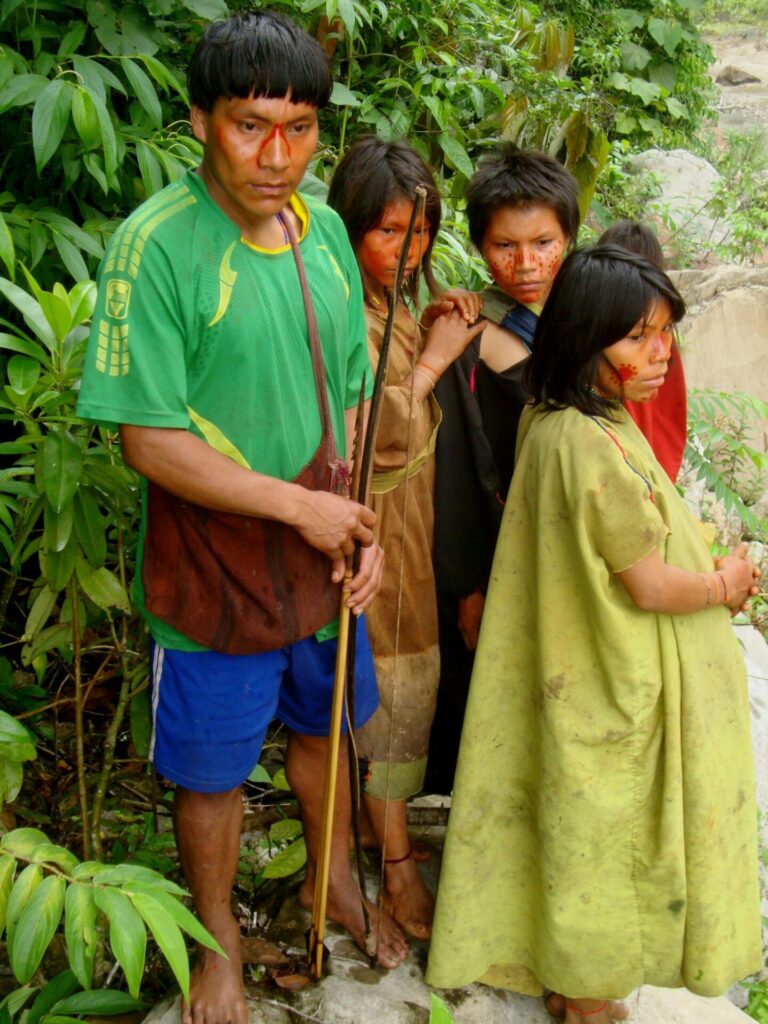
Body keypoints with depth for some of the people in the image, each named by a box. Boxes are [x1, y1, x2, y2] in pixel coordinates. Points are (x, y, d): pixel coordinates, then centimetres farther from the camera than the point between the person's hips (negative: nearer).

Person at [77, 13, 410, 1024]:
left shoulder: (323, 232, 0)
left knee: (321, 723, 25)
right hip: (212, 571, -5)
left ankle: (332, 878, 51)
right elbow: (150, 442, -21)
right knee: (213, 771, 13)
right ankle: (219, 939, 39)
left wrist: (362, 528, -1)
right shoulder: (156, 245, -20)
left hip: (322, 560, 6)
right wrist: (301, 506, -19)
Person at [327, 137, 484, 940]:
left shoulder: (394, 305, 9)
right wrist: (433, 359, -18)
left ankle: (386, 814, 37)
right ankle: (397, 864, 18)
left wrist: (431, 341, 1)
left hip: (416, 528, 9)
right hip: (373, 535, -9)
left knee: (409, 684, 18)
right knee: (392, 692, 3)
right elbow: (374, 434, -27)